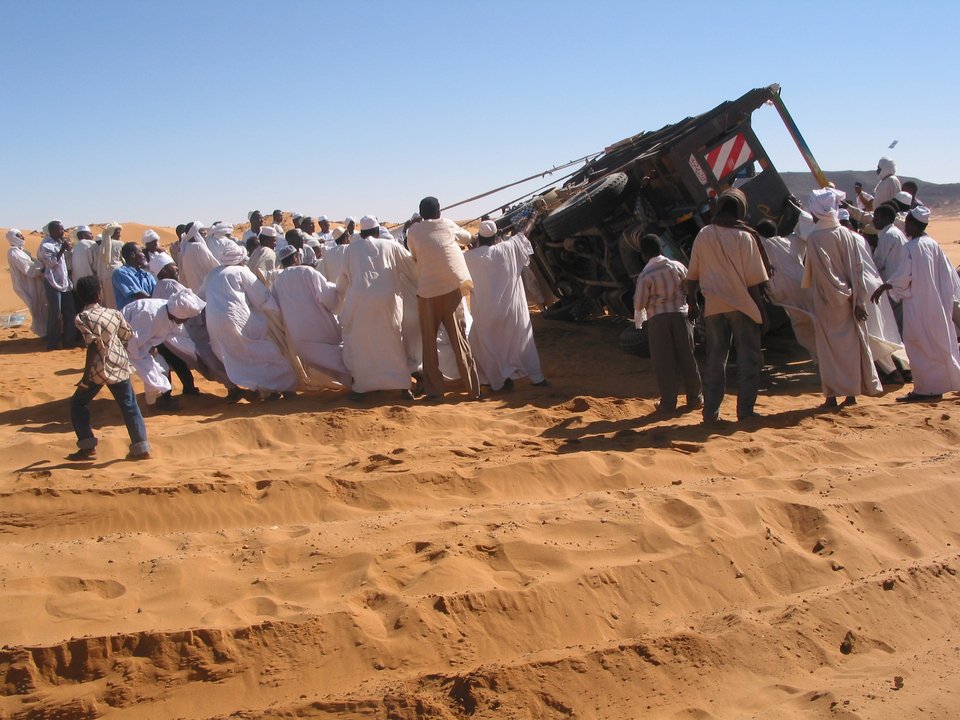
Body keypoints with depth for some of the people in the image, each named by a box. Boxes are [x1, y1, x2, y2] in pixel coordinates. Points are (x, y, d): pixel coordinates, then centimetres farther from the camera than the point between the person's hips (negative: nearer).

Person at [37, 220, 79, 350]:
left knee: (70, 312, 8)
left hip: (65, 282, 8)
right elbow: (52, 262, -20)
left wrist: (68, 248, 3)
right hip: (53, 283, -8)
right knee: (55, 314, -5)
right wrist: (62, 249, -19)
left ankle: (69, 339, 17)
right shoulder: (46, 245, -11)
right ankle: (53, 342, 2)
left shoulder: (59, 243, 13)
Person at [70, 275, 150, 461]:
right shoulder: (114, 313, 3)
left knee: (78, 403, 14)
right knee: (129, 406, 10)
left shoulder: (83, 317, -12)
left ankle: (88, 447, 11)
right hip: (120, 366, 4)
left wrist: (86, 376, -18)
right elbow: (127, 336, 11)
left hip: (99, 369, -4)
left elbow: (93, 345, -21)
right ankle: (141, 448, 10)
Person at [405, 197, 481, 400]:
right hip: (452, 288, 1)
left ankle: (434, 390, 7)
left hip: (427, 292, -1)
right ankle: (473, 388, 9)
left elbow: (415, 257, 12)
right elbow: (467, 238, 23)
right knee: (459, 339, 6)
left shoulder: (413, 232, 3)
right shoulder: (448, 225, 6)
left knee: (429, 342, 9)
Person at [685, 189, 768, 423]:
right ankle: (745, 410, 3)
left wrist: (692, 303, 16)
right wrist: (761, 309, 0)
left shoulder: (703, 235, 2)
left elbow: (693, 274, 6)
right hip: (742, 306, -3)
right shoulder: (744, 237, -8)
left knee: (714, 358, 9)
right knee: (748, 358, 5)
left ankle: (710, 412, 8)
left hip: (714, 306, 3)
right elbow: (753, 280, -8)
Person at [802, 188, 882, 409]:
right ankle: (852, 392, 17)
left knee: (830, 348, 2)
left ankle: (832, 395, 3)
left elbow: (811, 273, -15)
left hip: (827, 301, -4)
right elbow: (858, 267, 0)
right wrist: (859, 299, 0)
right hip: (849, 301, 4)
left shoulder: (814, 238, -12)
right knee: (852, 344, 12)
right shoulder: (847, 234, 1)